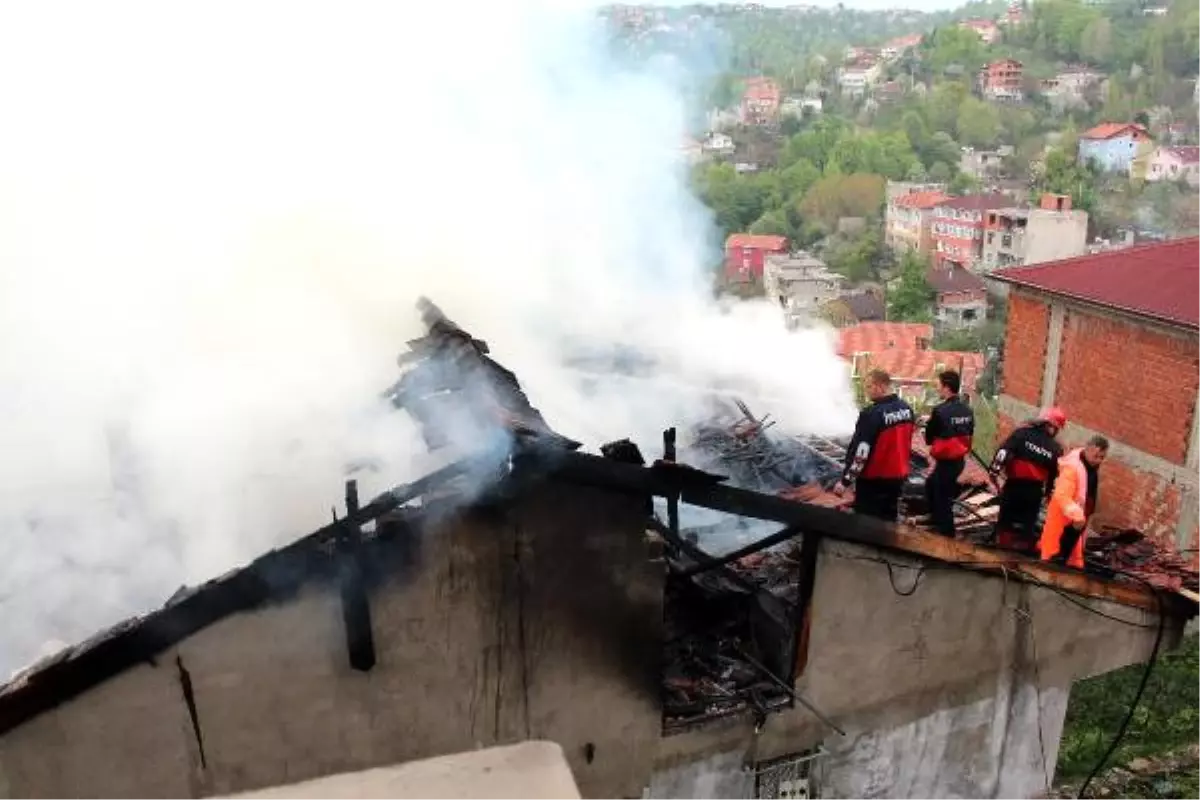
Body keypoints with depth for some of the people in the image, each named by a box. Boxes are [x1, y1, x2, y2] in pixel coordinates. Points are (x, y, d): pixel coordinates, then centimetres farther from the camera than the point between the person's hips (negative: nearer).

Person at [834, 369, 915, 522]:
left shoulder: (872, 414, -23)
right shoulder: (907, 409, 3)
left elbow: (860, 451, -23)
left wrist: (845, 480, -17)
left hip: (874, 479, -8)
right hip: (898, 475, 8)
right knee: (888, 518, 17)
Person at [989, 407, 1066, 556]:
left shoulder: (1023, 433, -6)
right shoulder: (1056, 448, 1)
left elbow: (1005, 450, -16)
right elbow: (1055, 473, 7)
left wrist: (995, 469, -15)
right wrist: (1048, 490, 19)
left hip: (1014, 483, -1)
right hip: (1035, 489, 1)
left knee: (1006, 515, 12)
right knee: (1029, 520, 13)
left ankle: (1003, 542, 13)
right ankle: (1026, 546, 15)